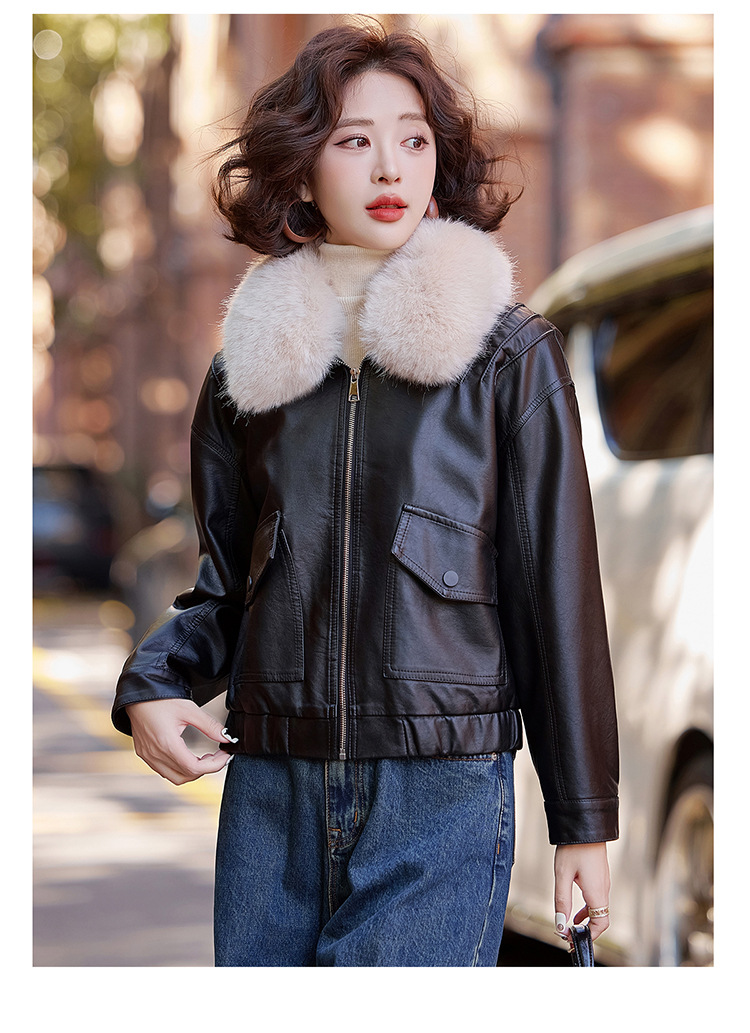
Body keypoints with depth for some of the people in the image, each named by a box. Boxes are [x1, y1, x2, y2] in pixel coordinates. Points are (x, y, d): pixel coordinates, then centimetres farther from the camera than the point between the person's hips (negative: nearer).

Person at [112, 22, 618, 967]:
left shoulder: (509, 357, 0)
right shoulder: (246, 370, 10)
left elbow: (557, 589, 0)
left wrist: (583, 820, 0)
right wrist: (153, 685, -4)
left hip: (441, 797, -3)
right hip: (269, 792, 4)